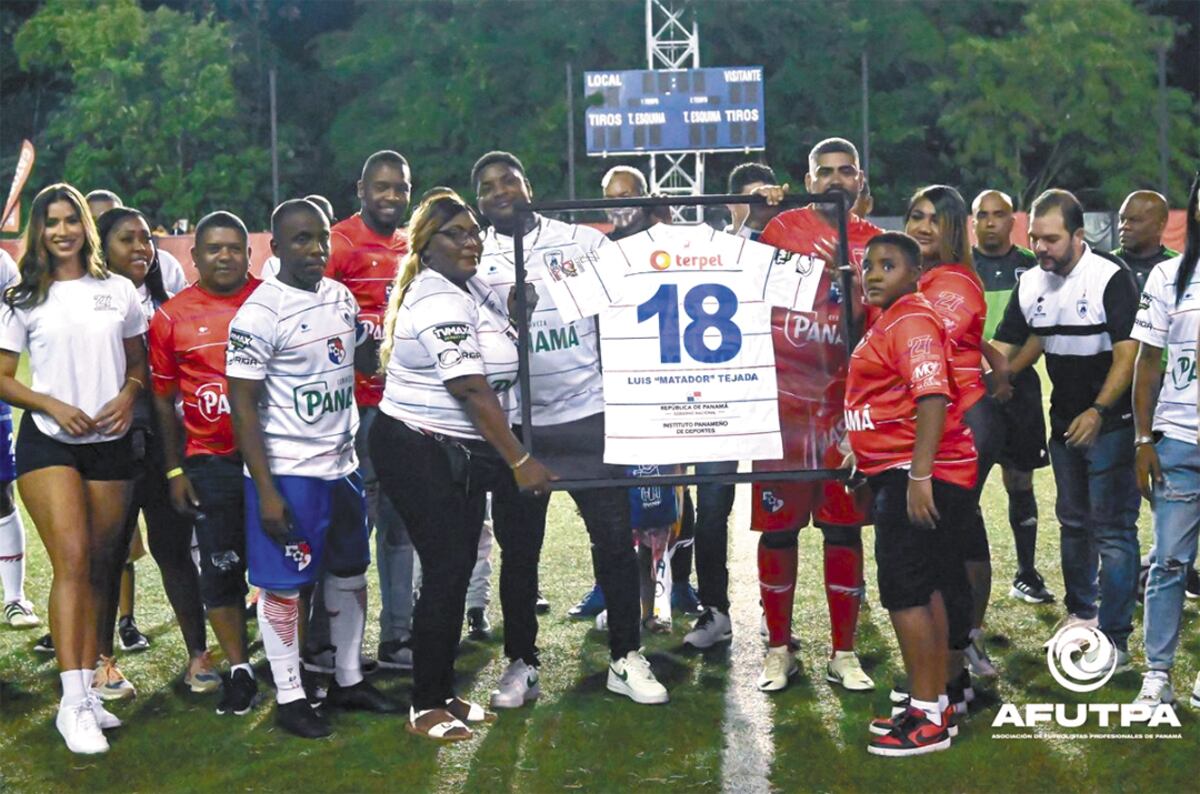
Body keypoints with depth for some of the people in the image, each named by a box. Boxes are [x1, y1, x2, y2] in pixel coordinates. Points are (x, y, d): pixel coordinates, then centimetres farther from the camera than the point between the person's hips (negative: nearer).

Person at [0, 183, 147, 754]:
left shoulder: (119, 292, 9)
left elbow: (139, 363, 15)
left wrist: (128, 395, -6)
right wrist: (52, 405, -14)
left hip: (110, 445, 3)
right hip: (48, 442, -3)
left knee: (98, 567, 6)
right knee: (72, 560, -16)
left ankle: (87, 690, 14)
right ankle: (73, 703, -17)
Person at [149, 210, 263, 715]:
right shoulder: (172, 318, 2)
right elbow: (163, 400, 7)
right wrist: (174, 471, 4)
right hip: (211, 463, 0)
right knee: (221, 569, 3)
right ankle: (239, 669, 17)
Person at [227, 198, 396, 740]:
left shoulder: (342, 298, 7)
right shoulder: (260, 313, -15)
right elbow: (242, 405, -15)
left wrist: (359, 452, 15)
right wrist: (266, 490, -18)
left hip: (342, 464, 8)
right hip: (287, 471, -7)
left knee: (350, 574, 15)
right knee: (283, 584, 2)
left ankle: (349, 681, 28)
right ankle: (289, 697, 13)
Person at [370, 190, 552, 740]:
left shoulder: (468, 289, 11)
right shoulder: (438, 303, -19)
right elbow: (473, 391, -24)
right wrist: (520, 461, -23)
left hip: (462, 456, 9)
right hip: (419, 453, -9)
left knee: (458, 570, 11)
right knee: (445, 571, -7)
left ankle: (444, 694, 22)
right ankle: (425, 708, 4)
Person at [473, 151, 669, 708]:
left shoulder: (582, 242, 4)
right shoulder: (473, 259, 4)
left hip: (588, 417, 0)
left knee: (615, 537, 3)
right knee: (518, 548, 7)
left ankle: (626, 660, 14)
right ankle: (521, 663, 21)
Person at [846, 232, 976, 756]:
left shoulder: (912, 321, -14)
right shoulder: (890, 323, 18)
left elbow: (932, 397, -25)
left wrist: (919, 477, -29)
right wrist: (864, 459, 32)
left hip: (918, 476, -11)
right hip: (900, 475, 11)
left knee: (904, 589, -9)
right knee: (928, 587, 14)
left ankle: (926, 718, -3)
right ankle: (936, 705, 22)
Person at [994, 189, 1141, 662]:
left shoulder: (1110, 278, -17)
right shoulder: (1030, 285, 2)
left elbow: (1128, 353, -21)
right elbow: (1013, 348, 10)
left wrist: (1099, 411, -31)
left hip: (1110, 422, -7)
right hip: (1064, 422, 7)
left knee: (1112, 529, -7)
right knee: (1074, 522, 18)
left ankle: (1115, 638, -4)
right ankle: (1081, 612, 35)